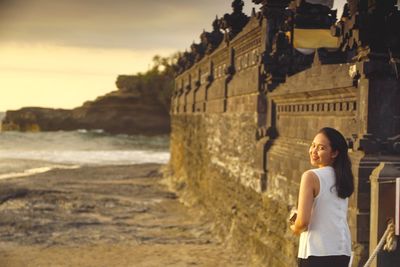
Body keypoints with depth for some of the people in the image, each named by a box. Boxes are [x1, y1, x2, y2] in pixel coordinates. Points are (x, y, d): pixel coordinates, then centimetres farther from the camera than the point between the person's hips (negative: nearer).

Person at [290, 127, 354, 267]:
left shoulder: (311, 176, -10)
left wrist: (295, 228, 4)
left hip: (316, 252, -7)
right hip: (342, 251, 7)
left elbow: (303, 221, -16)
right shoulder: (341, 178, 11)